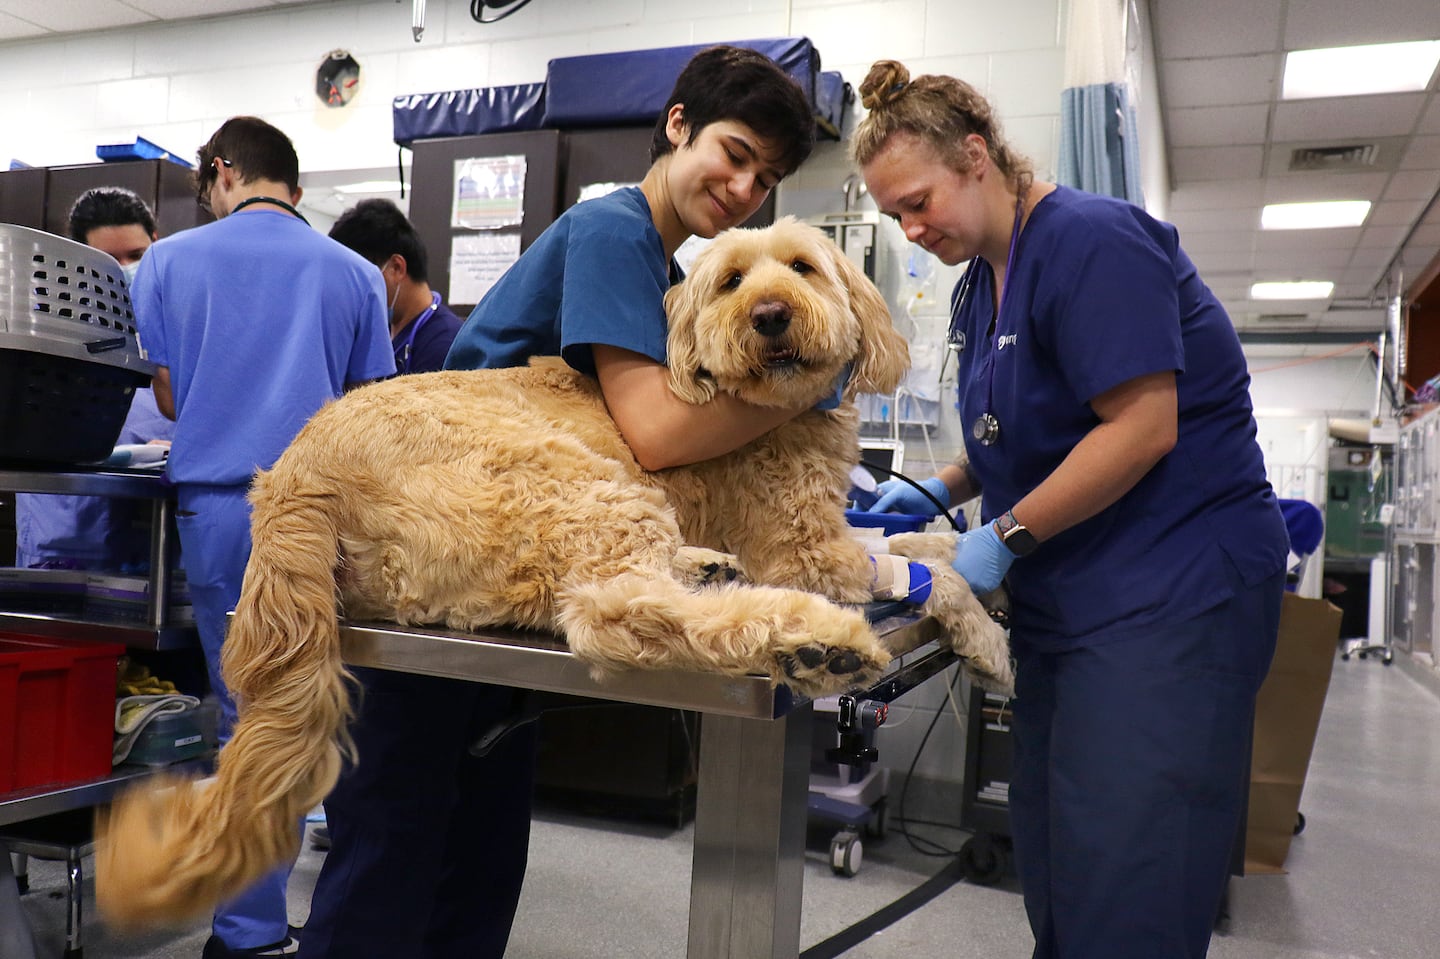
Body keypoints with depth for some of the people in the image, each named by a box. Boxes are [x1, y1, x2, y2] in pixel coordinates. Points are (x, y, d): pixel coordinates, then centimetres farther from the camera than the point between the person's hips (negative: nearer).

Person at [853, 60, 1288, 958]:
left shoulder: (1092, 239, -14)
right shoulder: (981, 284, 13)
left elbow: (1141, 428, -20)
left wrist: (1006, 537, -15)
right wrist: (939, 489, 6)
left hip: (1172, 597, -9)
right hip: (1066, 599, 9)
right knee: (1054, 881, 14)